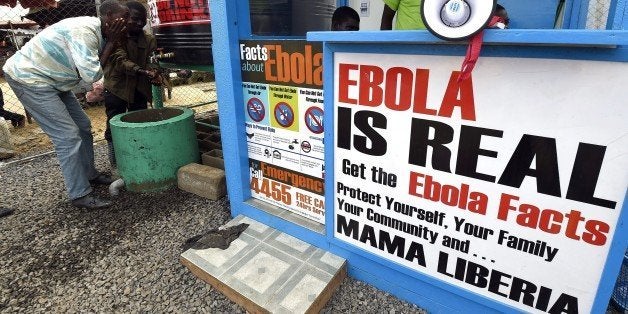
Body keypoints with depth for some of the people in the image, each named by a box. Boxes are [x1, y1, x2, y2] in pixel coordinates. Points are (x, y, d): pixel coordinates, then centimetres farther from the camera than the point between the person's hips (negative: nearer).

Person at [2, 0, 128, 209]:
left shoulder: (98, 33, 3)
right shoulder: (84, 31, -25)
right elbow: (92, 75, -30)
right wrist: (111, 43, -22)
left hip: (53, 80, 10)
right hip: (28, 77, -10)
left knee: (83, 126, 12)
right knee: (68, 135, -13)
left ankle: (89, 174, 27)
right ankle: (80, 195, -5)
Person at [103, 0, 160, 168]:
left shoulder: (149, 39, 3)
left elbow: (150, 61, -6)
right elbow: (120, 61, -21)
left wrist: (154, 73, -29)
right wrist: (141, 71, -38)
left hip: (139, 89, 4)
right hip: (117, 88, -4)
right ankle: (116, 166, 11)